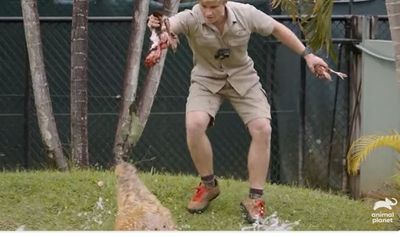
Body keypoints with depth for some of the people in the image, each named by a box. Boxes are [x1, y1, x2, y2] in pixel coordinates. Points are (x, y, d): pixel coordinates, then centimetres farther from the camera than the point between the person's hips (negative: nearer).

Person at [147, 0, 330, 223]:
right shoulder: (191, 19, -26)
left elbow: (277, 28, -3)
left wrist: (307, 55, 0)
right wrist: (158, 24, -70)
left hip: (243, 78, 1)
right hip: (206, 79, -1)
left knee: (262, 129, -17)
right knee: (194, 124, -26)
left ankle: (255, 198, -3)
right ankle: (209, 185, -1)